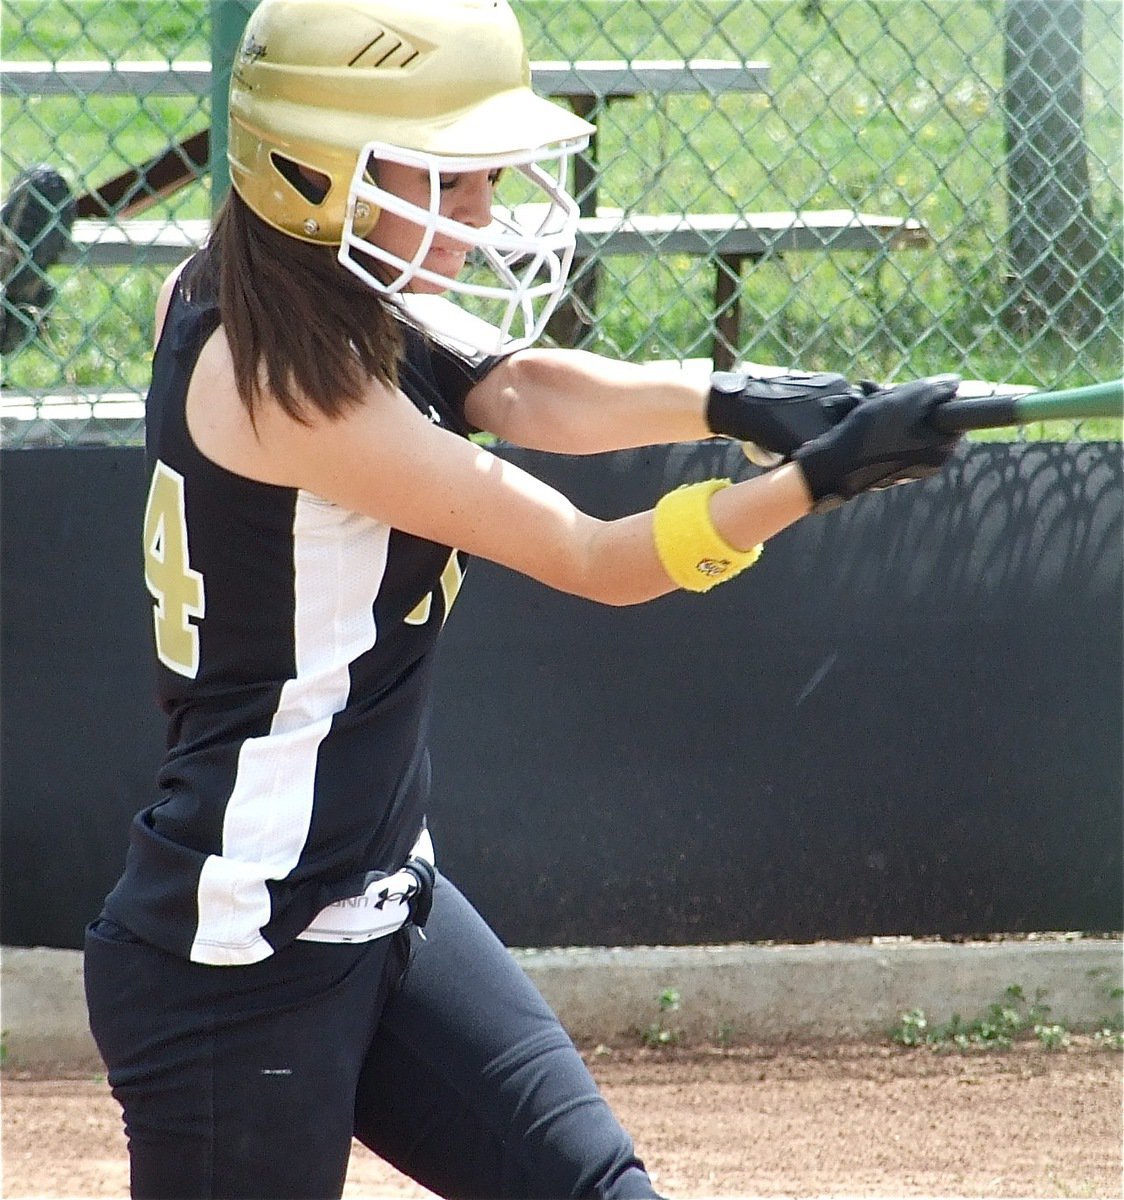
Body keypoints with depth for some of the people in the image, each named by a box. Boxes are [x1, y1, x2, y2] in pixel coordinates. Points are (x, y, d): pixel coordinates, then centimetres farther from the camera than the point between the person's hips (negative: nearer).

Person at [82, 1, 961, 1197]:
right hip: (237, 961, -10)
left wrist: (721, 403, -26)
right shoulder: (289, 379, -22)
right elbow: (597, 563, -19)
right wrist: (817, 478, -25)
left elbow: (516, 386, -9)